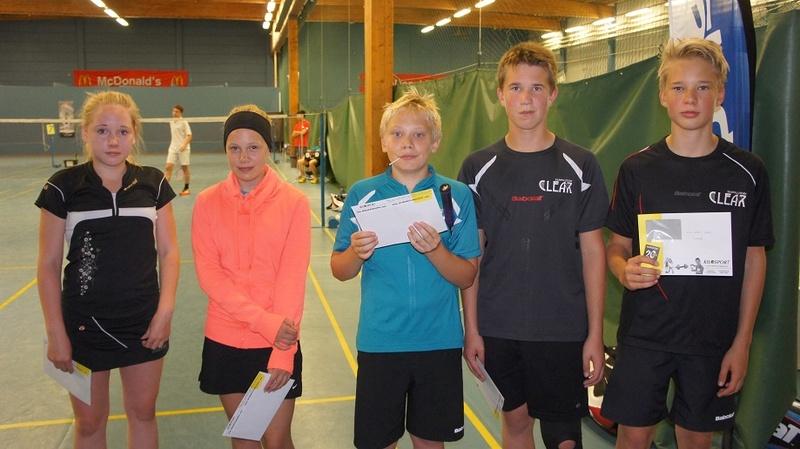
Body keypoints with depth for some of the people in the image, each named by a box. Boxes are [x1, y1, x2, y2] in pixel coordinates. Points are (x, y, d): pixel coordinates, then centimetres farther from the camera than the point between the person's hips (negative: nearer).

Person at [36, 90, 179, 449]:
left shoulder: (153, 183, -1)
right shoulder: (63, 187, -7)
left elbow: (168, 251, 3)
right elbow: (49, 265, -3)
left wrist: (165, 311, -6)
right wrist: (56, 334, -5)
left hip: (145, 324, 2)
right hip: (85, 325, -1)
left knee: (143, 413, 15)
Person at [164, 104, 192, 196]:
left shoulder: (184, 122, -7)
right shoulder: (171, 122, 11)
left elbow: (189, 136, -12)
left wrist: (184, 145, -27)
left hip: (183, 148, -5)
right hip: (173, 148, 5)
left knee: (184, 168, 4)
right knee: (168, 167, -8)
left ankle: (186, 188, 16)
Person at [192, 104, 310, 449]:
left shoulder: (293, 202, -7)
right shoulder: (207, 202, -1)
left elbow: (292, 278, -10)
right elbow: (208, 274, -8)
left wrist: (282, 354, -16)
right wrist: (263, 320, -19)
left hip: (278, 343, -2)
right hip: (224, 341, 2)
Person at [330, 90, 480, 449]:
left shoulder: (457, 196, -3)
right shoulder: (362, 194, -1)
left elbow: (467, 277, -4)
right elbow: (340, 271, 2)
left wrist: (434, 249, -22)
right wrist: (356, 253, -19)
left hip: (439, 341, 0)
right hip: (379, 342, 0)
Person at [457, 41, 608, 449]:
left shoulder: (580, 166, -3)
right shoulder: (478, 168, 0)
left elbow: (592, 251, -1)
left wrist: (595, 334, -4)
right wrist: (471, 328, -1)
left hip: (562, 328, -1)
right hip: (497, 326, 1)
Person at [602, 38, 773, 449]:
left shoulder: (747, 172, -3)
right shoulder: (637, 169, -4)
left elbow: (754, 259, 2)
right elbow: (616, 246, 3)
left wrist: (742, 342, -1)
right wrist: (625, 270, -21)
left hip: (713, 338, 1)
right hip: (643, 334, 0)